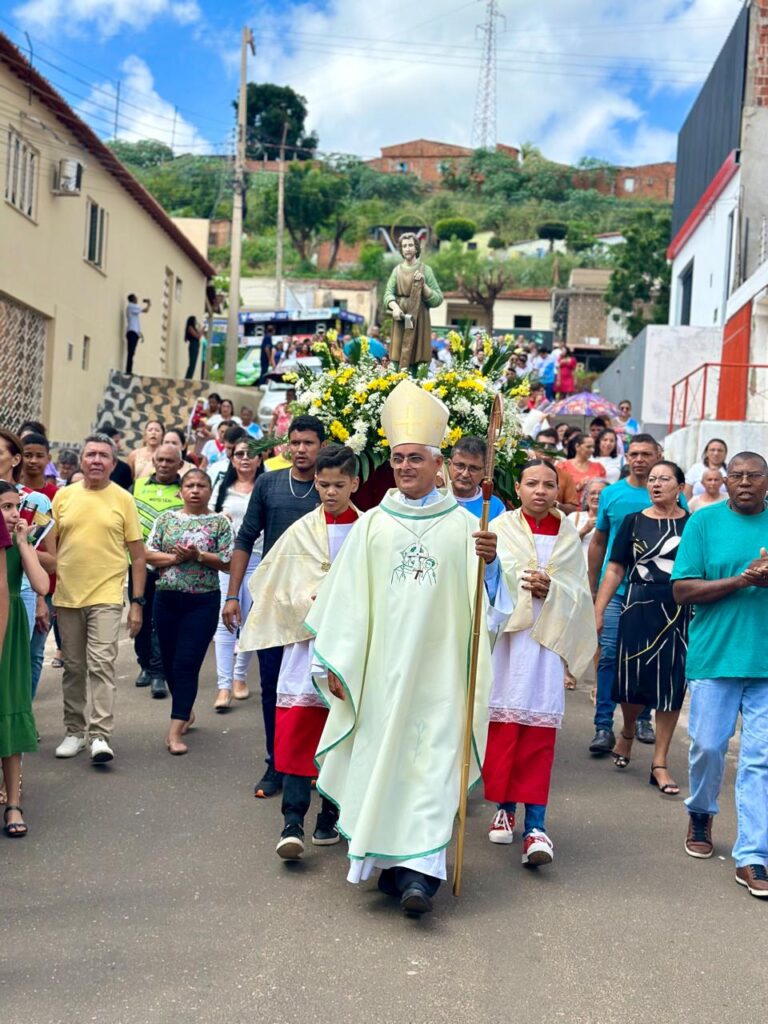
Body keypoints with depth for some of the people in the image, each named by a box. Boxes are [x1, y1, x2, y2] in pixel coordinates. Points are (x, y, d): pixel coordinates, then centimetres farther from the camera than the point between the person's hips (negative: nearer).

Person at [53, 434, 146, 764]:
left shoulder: (123, 500, 0)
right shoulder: (63, 496, 5)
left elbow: (137, 556, 2)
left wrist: (137, 603, -1)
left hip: (106, 596, -3)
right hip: (67, 596, 3)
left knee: (102, 664, -10)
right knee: (73, 668, 11)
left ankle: (100, 735, -7)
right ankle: (74, 731, 22)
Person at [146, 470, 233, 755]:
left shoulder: (219, 522, 1)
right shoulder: (166, 518, 8)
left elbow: (228, 562, -4)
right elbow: (148, 554, 2)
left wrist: (199, 556, -17)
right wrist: (176, 557, -13)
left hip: (202, 602, -4)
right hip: (167, 599, 4)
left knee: (186, 664, -9)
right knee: (169, 662, 12)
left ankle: (175, 730, -9)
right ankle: (187, 712, 34)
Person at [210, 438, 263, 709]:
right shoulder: (222, 487, 13)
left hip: (257, 559, -1)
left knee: (250, 622, 6)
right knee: (225, 621, -7)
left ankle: (240, 676, 24)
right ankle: (224, 686, -8)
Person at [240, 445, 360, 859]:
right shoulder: (301, 531, 4)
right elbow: (291, 591, 2)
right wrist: (318, 603, -14)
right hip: (308, 640, 0)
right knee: (296, 730, -10)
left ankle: (330, 817, 18)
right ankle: (292, 823, -9)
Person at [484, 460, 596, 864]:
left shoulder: (569, 537, 11)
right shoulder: (501, 528, 4)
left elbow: (580, 592, 5)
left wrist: (550, 590, -13)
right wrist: (523, 584, -21)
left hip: (547, 641, 1)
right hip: (506, 638, -1)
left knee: (538, 735, -4)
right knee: (501, 728, 2)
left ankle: (535, 825, -6)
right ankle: (504, 807, 19)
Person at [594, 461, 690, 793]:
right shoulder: (633, 521, 5)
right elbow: (615, 570, 5)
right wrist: (597, 611, -1)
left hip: (679, 613, 0)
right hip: (637, 611, 0)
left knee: (671, 685, 2)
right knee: (631, 680, 4)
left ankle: (660, 763, 13)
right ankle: (627, 732, 36)